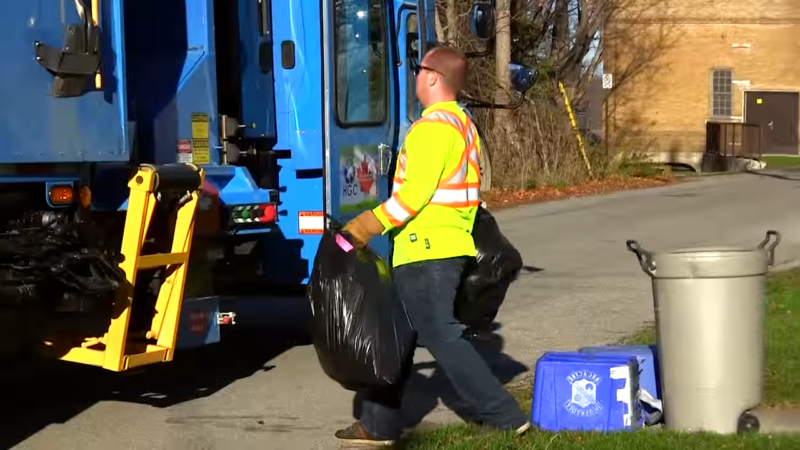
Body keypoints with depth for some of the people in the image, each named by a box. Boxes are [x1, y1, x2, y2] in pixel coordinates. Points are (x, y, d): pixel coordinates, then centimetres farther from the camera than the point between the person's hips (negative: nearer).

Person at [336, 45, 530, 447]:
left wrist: (372, 223, -20)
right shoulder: (462, 124, 17)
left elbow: (416, 190, -23)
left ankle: (505, 417, -3)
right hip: (452, 245, 10)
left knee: (443, 337, -6)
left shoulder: (433, 126, -15)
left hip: (426, 250, -10)